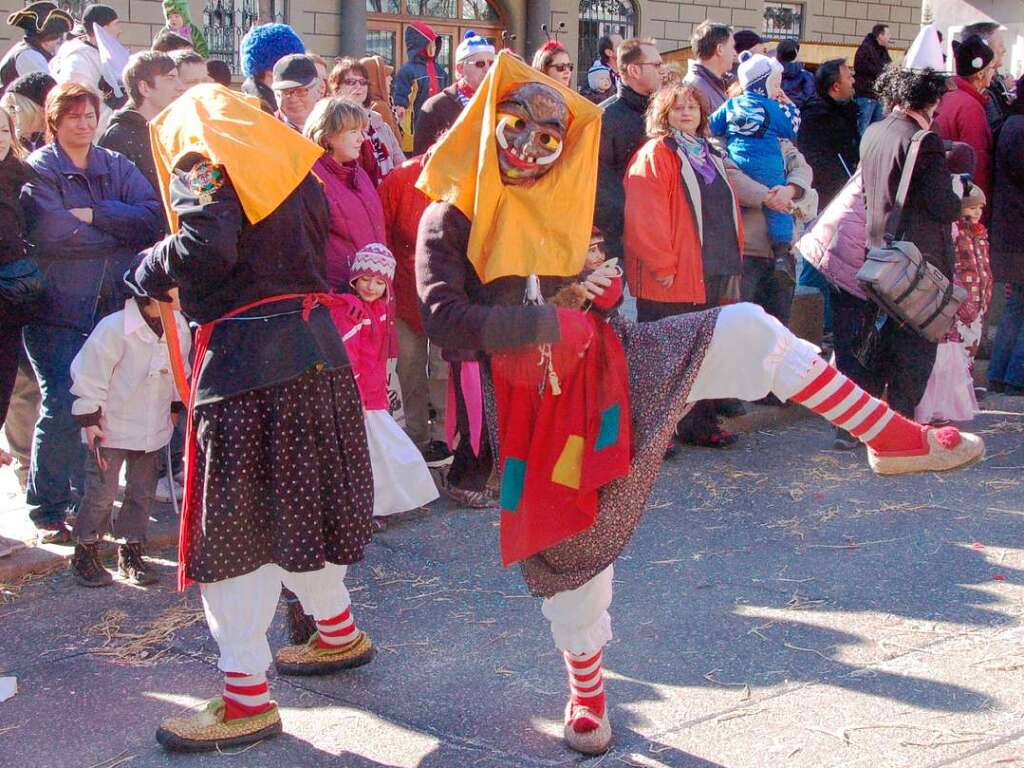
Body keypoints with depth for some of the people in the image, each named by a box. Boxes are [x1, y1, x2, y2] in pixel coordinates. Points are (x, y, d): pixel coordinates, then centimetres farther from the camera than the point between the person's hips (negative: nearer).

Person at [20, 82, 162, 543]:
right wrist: (119, 228, -7)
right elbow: (49, 233, -16)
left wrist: (92, 215, -13)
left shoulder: (118, 167, 13)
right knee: (63, 408, -11)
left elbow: (152, 219, -4)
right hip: (56, 310, -4)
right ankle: (48, 508, 3)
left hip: (112, 306, 4)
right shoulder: (37, 170, 0)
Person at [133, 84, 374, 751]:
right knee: (297, 503, 23)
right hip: (316, 345, 8)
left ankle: (247, 697, 3)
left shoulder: (201, 163, -3)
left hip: (242, 357, -8)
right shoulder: (292, 165, 19)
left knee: (235, 524, -1)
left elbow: (207, 246, -20)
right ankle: (339, 632, 38)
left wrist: (150, 271, -5)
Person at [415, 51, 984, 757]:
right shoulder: (450, 221, -8)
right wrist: (544, 322, -21)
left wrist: (601, 287, -3)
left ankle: (893, 438, -9)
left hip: (608, 360, 4)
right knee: (569, 537, 5)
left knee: (746, 330, -13)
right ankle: (586, 686, 27)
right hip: (533, 394, -4)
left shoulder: (560, 204, 10)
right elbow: (445, 321, -21)